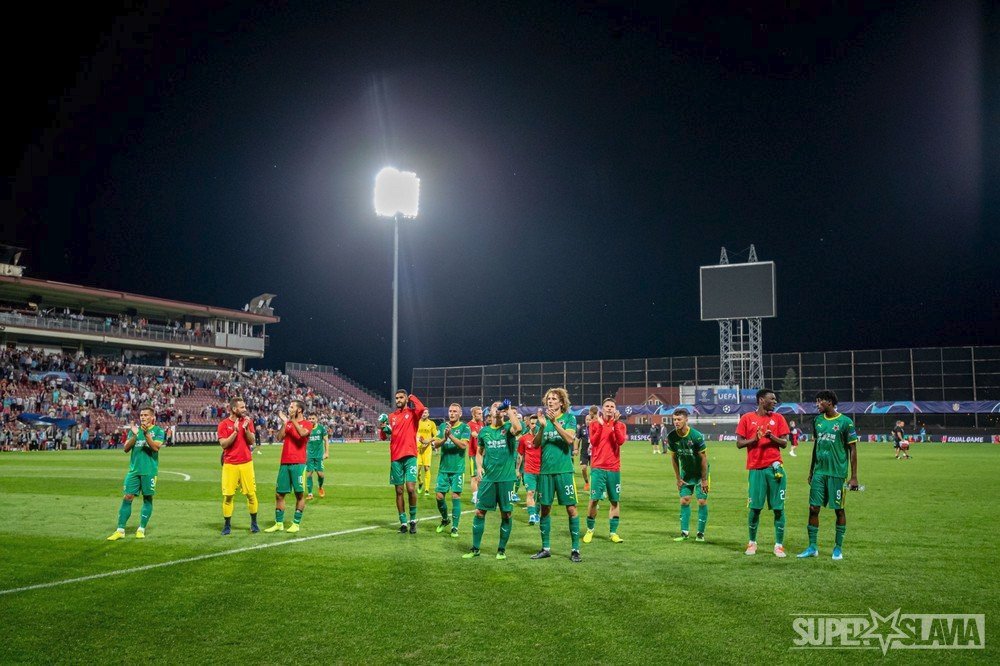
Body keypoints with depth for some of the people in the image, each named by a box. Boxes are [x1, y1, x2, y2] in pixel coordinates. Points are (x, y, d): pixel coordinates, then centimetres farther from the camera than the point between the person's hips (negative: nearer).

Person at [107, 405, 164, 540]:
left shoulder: (158, 430, 1)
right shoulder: (135, 429, 11)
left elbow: (156, 447, -13)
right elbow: (126, 449, 2)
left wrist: (146, 434, -23)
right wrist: (134, 435, -12)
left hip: (149, 470, -3)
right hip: (134, 469, 3)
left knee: (147, 498, 3)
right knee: (127, 497, -2)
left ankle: (141, 529, 12)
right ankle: (120, 530, 2)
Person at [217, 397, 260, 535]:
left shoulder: (248, 422, 6)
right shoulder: (223, 424, -2)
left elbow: (252, 441, 0)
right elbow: (223, 444, -10)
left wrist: (246, 429, -15)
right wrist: (235, 431, -20)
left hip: (246, 463, 2)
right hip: (230, 465, -2)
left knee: (251, 494, 2)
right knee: (228, 495, 0)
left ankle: (254, 523, 14)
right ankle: (227, 525, 11)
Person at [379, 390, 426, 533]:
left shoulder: (412, 413, 2)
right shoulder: (391, 416, 15)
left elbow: (422, 410, -22)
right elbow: (383, 437, 17)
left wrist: (413, 398, -7)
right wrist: (383, 429, -4)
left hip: (410, 456, -4)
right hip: (395, 458, 4)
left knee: (411, 489, -13)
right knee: (399, 491, 6)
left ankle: (413, 520, 6)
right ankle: (403, 523, 13)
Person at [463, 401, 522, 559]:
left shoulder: (508, 427, -2)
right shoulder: (484, 431, 8)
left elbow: (518, 428, -27)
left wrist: (509, 410, -19)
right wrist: (479, 466, 3)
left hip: (506, 477, -3)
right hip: (488, 477, 3)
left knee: (506, 514, 3)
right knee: (479, 512, 3)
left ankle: (502, 549, 17)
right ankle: (475, 549, 15)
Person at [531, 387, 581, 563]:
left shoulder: (569, 418, 0)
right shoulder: (544, 419, 10)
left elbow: (570, 439, -16)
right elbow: (536, 444, 2)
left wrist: (555, 422, -22)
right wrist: (542, 426, -14)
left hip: (564, 470, -4)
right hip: (545, 470, 4)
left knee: (571, 508, -3)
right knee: (545, 508, 7)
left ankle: (575, 549, 5)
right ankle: (545, 548, 17)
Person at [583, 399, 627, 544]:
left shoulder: (620, 425, 6)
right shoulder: (594, 423, 4)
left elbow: (621, 441, -12)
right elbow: (593, 442, -9)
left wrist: (615, 423, -18)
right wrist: (600, 425, -15)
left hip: (614, 468, 2)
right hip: (598, 468, -2)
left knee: (615, 501, 4)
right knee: (594, 499, -5)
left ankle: (613, 533, 14)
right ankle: (590, 530, 12)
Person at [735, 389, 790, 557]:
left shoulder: (778, 418, 9)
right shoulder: (747, 418, 5)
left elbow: (784, 443, 7)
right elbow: (739, 443, 4)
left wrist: (772, 437, -12)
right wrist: (755, 439, -12)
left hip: (774, 468, 1)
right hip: (755, 468, -1)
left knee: (778, 508, 0)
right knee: (754, 508, 1)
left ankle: (779, 545, 8)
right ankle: (752, 542, 18)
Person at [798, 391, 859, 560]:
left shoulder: (845, 422, -7)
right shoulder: (817, 420, 9)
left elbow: (853, 450, -5)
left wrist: (854, 476, -8)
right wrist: (811, 471, 18)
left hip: (837, 473, -5)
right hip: (819, 472, 5)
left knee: (839, 510, 4)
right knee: (813, 508, 2)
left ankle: (838, 548, 15)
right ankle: (813, 548, 10)